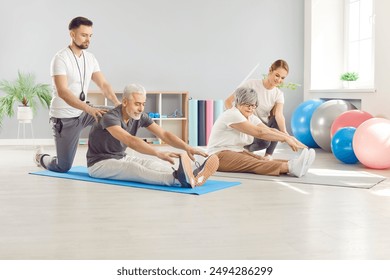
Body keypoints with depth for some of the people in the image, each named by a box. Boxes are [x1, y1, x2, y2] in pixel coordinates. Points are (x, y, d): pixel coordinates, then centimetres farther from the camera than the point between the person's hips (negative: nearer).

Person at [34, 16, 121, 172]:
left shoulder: (90, 58, 4)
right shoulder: (61, 58, -19)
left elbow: (103, 85, -3)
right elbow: (62, 92, -31)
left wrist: (118, 104, -23)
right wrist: (89, 109, -43)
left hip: (82, 113, 7)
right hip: (64, 118, -6)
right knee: (63, 167, 0)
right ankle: (41, 158, 34)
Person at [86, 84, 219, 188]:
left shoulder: (141, 117, -5)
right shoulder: (110, 117, -28)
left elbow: (164, 134, -12)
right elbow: (130, 141, -43)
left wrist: (187, 147, -29)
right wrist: (159, 153, -56)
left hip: (121, 158, 7)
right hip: (99, 163, -7)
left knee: (153, 164, -23)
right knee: (133, 168, -37)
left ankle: (191, 177, -50)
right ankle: (178, 179, -64)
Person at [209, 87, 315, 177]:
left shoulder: (251, 118, 10)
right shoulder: (232, 115, -19)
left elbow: (270, 130, -6)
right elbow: (259, 132, -26)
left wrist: (291, 138, -22)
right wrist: (286, 138, -29)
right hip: (220, 156, -9)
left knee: (264, 160, -19)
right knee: (254, 164, -33)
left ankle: (293, 165, -43)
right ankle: (290, 167, -57)